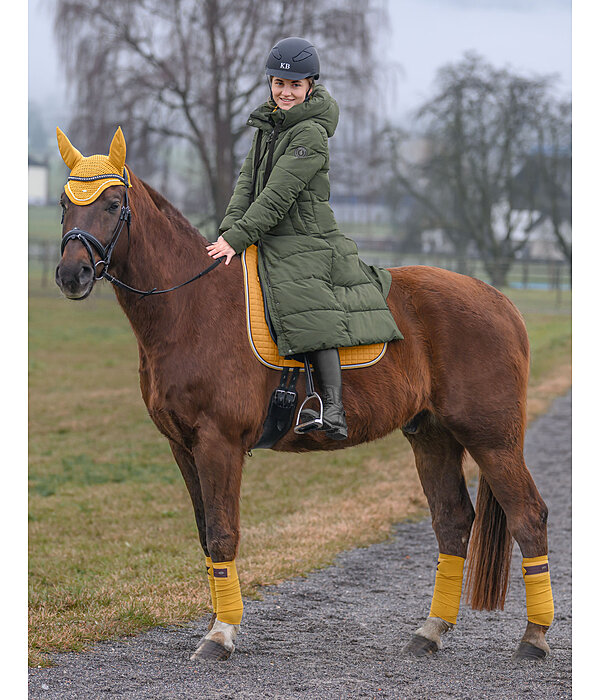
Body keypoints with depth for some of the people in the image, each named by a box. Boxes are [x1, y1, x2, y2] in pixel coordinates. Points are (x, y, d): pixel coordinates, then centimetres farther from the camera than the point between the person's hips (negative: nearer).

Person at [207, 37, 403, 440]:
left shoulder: (311, 134, -14)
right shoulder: (268, 123, 13)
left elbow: (278, 195, -20)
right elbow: (248, 181, 11)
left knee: (310, 312, -23)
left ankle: (334, 411, -26)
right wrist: (229, 230, -4)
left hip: (305, 241, -9)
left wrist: (238, 238, -21)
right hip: (269, 240, 9)